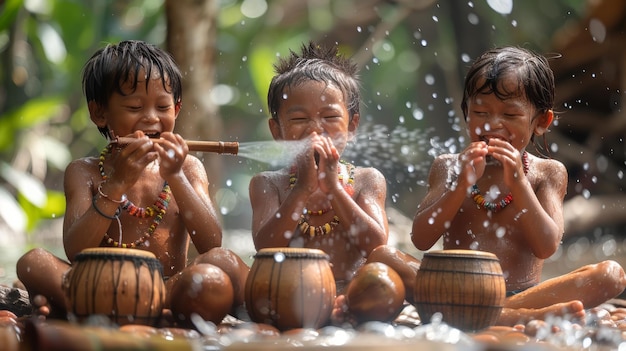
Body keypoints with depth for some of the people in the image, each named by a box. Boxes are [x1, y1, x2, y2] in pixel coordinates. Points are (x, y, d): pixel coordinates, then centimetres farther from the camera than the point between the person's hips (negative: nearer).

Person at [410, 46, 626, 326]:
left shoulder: (547, 174, 9)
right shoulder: (449, 167, 11)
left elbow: (546, 247, -6)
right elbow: (421, 239, -1)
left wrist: (518, 183, -16)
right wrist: (462, 185, -13)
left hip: (522, 292, 0)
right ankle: (509, 317, -40)